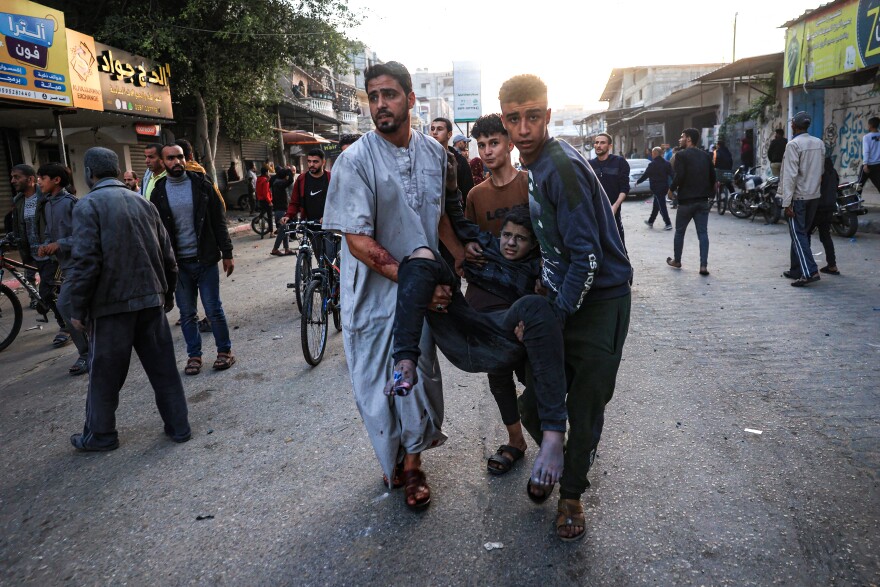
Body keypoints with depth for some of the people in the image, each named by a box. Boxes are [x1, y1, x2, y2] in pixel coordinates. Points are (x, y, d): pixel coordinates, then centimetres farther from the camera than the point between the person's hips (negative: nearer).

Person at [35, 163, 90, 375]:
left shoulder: (70, 202, -12)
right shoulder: (47, 205, 14)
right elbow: (50, 234, 20)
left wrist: (60, 244, -20)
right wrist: (45, 247, 1)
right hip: (64, 263, 8)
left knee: (64, 305, -14)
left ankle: (86, 354, -4)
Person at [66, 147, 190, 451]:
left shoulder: (88, 206, -7)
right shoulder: (142, 202, 10)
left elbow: (85, 261, -15)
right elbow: (166, 253, 12)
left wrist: (78, 308, -7)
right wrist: (167, 293, 22)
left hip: (111, 303, -5)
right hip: (151, 300, 5)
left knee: (105, 373, 9)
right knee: (163, 368, 11)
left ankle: (100, 435, 22)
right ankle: (178, 426, 17)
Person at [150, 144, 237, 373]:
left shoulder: (201, 184, 0)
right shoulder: (159, 192, 4)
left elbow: (219, 221, 0)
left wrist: (227, 253, -4)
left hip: (205, 259, -2)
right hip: (179, 263, 2)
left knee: (213, 309, 1)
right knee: (186, 314, 9)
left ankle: (224, 351, 16)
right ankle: (194, 355, 21)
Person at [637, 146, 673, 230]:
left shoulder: (652, 164, -13)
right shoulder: (667, 163, 5)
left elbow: (645, 175, -9)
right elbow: (671, 174, 3)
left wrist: (637, 182, 4)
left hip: (656, 188, -7)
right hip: (665, 187, 7)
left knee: (662, 206, -5)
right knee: (656, 205, 19)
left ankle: (668, 224, -8)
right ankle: (650, 221, 31)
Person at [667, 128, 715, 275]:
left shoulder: (681, 155, -10)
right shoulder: (705, 155, 9)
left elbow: (679, 176, -18)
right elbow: (712, 176, 10)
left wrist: (672, 188, -2)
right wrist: (708, 192, 19)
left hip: (686, 199, -4)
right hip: (703, 200, 4)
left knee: (679, 231, 12)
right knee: (703, 233, 2)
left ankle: (676, 261, 24)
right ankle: (703, 265, -4)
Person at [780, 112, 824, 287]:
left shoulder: (793, 144, -13)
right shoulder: (819, 143, 8)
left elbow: (790, 175, -17)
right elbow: (821, 170, 11)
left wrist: (787, 202, -16)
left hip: (798, 195, -7)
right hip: (814, 195, 7)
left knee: (798, 234, -6)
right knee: (802, 233, 14)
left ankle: (809, 271, -16)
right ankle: (796, 270, 20)